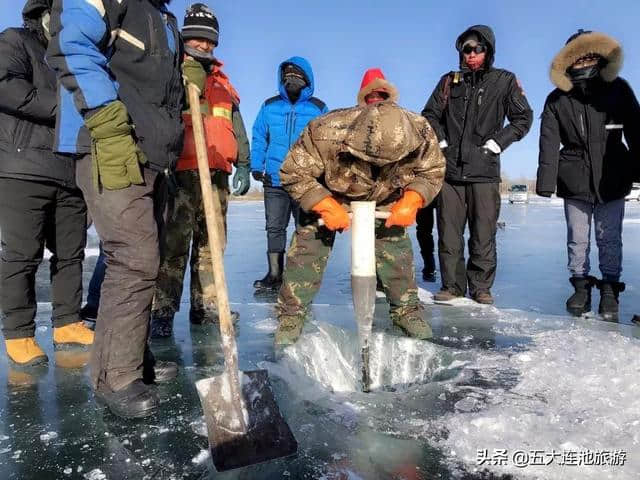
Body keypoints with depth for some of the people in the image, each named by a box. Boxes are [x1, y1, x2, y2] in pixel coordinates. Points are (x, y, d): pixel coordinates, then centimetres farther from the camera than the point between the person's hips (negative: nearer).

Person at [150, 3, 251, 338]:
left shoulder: (222, 84, 24)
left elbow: (237, 128, 24)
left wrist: (242, 165, 15)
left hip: (217, 173, 6)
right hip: (181, 172, -5)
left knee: (210, 243, 7)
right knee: (174, 243, -9)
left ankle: (206, 305, 14)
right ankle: (163, 311, -3)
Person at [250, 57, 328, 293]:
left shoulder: (318, 109, 4)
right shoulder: (270, 106, 7)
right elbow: (259, 138, 10)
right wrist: (256, 166, 0)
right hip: (275, 180, 2)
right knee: (274, 227, 6)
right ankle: (274, 275, 15)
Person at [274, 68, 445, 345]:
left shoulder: (420, 133, -29)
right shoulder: (326, 132, -39)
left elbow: (432, 172, -10)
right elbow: (293, 174, -26)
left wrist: (411, 201, -28)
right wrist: (327, 207, -34)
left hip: (385, 201, 3)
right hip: (328, 197, -2)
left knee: (396, 245, -3)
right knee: (308, 249, -11)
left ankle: (407, 310, 17)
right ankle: (291, 315, 3)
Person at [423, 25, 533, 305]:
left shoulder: (504, 81, 8)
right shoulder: (450, 81, 12)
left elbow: (523, 118, 11)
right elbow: (430, 115, 19)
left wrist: (499, 141, -1)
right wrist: (440, 139, 4)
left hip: (485, 171, -1)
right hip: (450, 169, 2)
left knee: (483, 234, 0)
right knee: (449, 232, 2)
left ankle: (481, 287, 12)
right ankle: (452, 285, 13)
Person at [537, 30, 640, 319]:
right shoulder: (557, 100, 2)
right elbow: (549, 143, -6)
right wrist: (546, 180, -14)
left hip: (612, 179, 0)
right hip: (574, 183, 0)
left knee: (609, 239, 4)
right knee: (577, 239, 5)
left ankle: (610, 289, 15)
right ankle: (581, 286, 19)